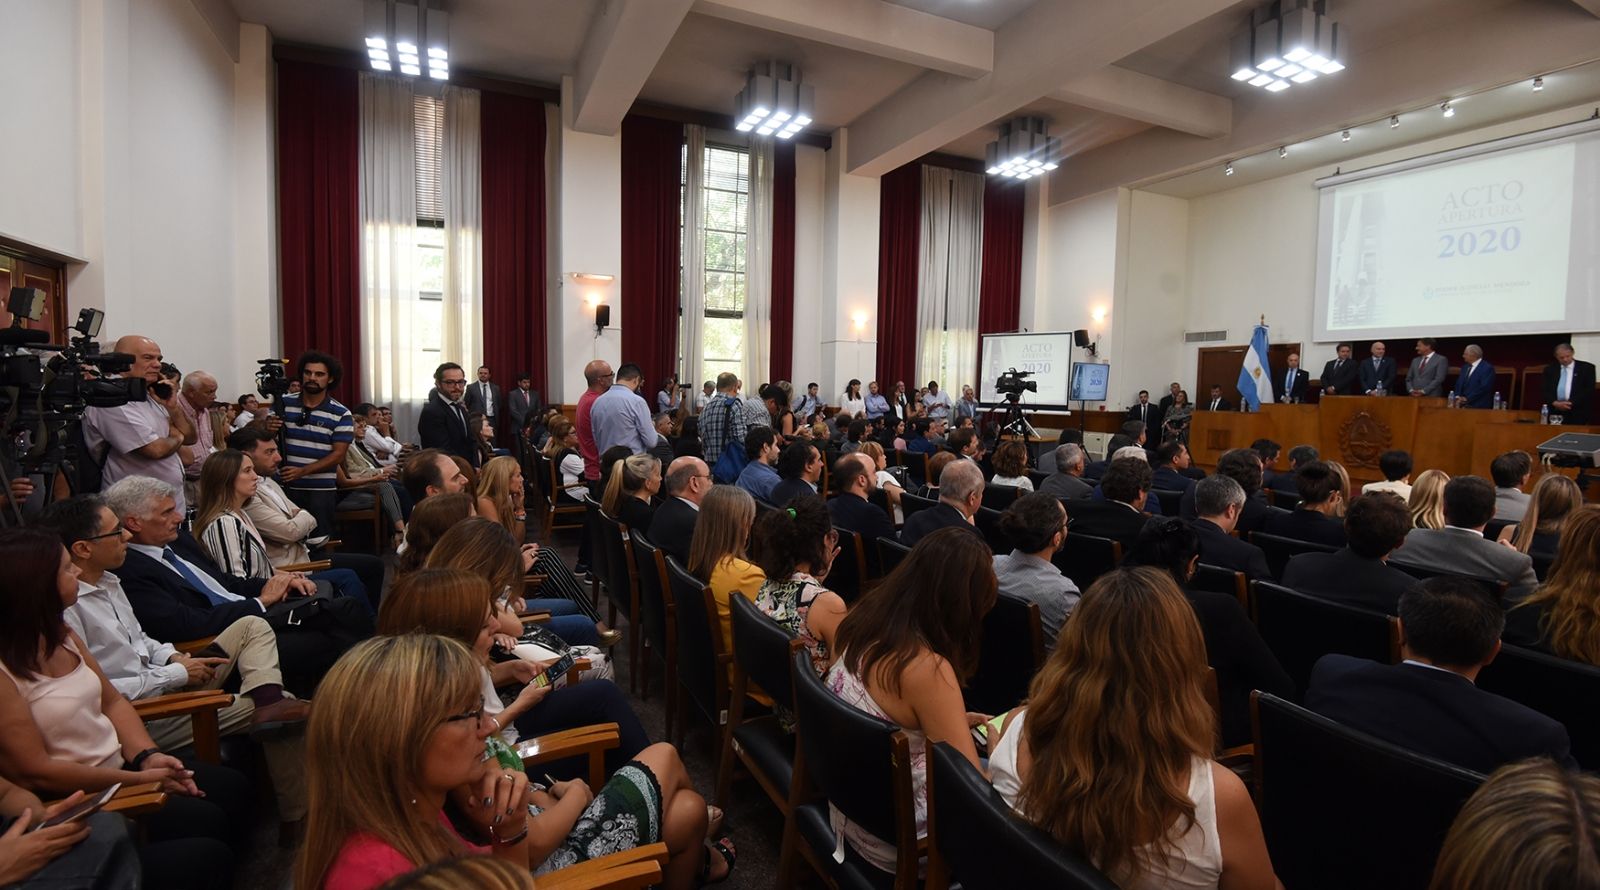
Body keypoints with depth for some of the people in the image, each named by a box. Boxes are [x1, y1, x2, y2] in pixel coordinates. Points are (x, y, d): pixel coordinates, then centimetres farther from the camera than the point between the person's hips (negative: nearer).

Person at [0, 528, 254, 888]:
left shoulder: (60, 633, 4)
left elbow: (112, 701, 8)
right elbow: (35, 772, -20)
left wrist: (148, 756, -7)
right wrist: (138, 779, -16)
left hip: (118, 764, 8)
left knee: (234, 788, 0)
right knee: (206, 822, -15)